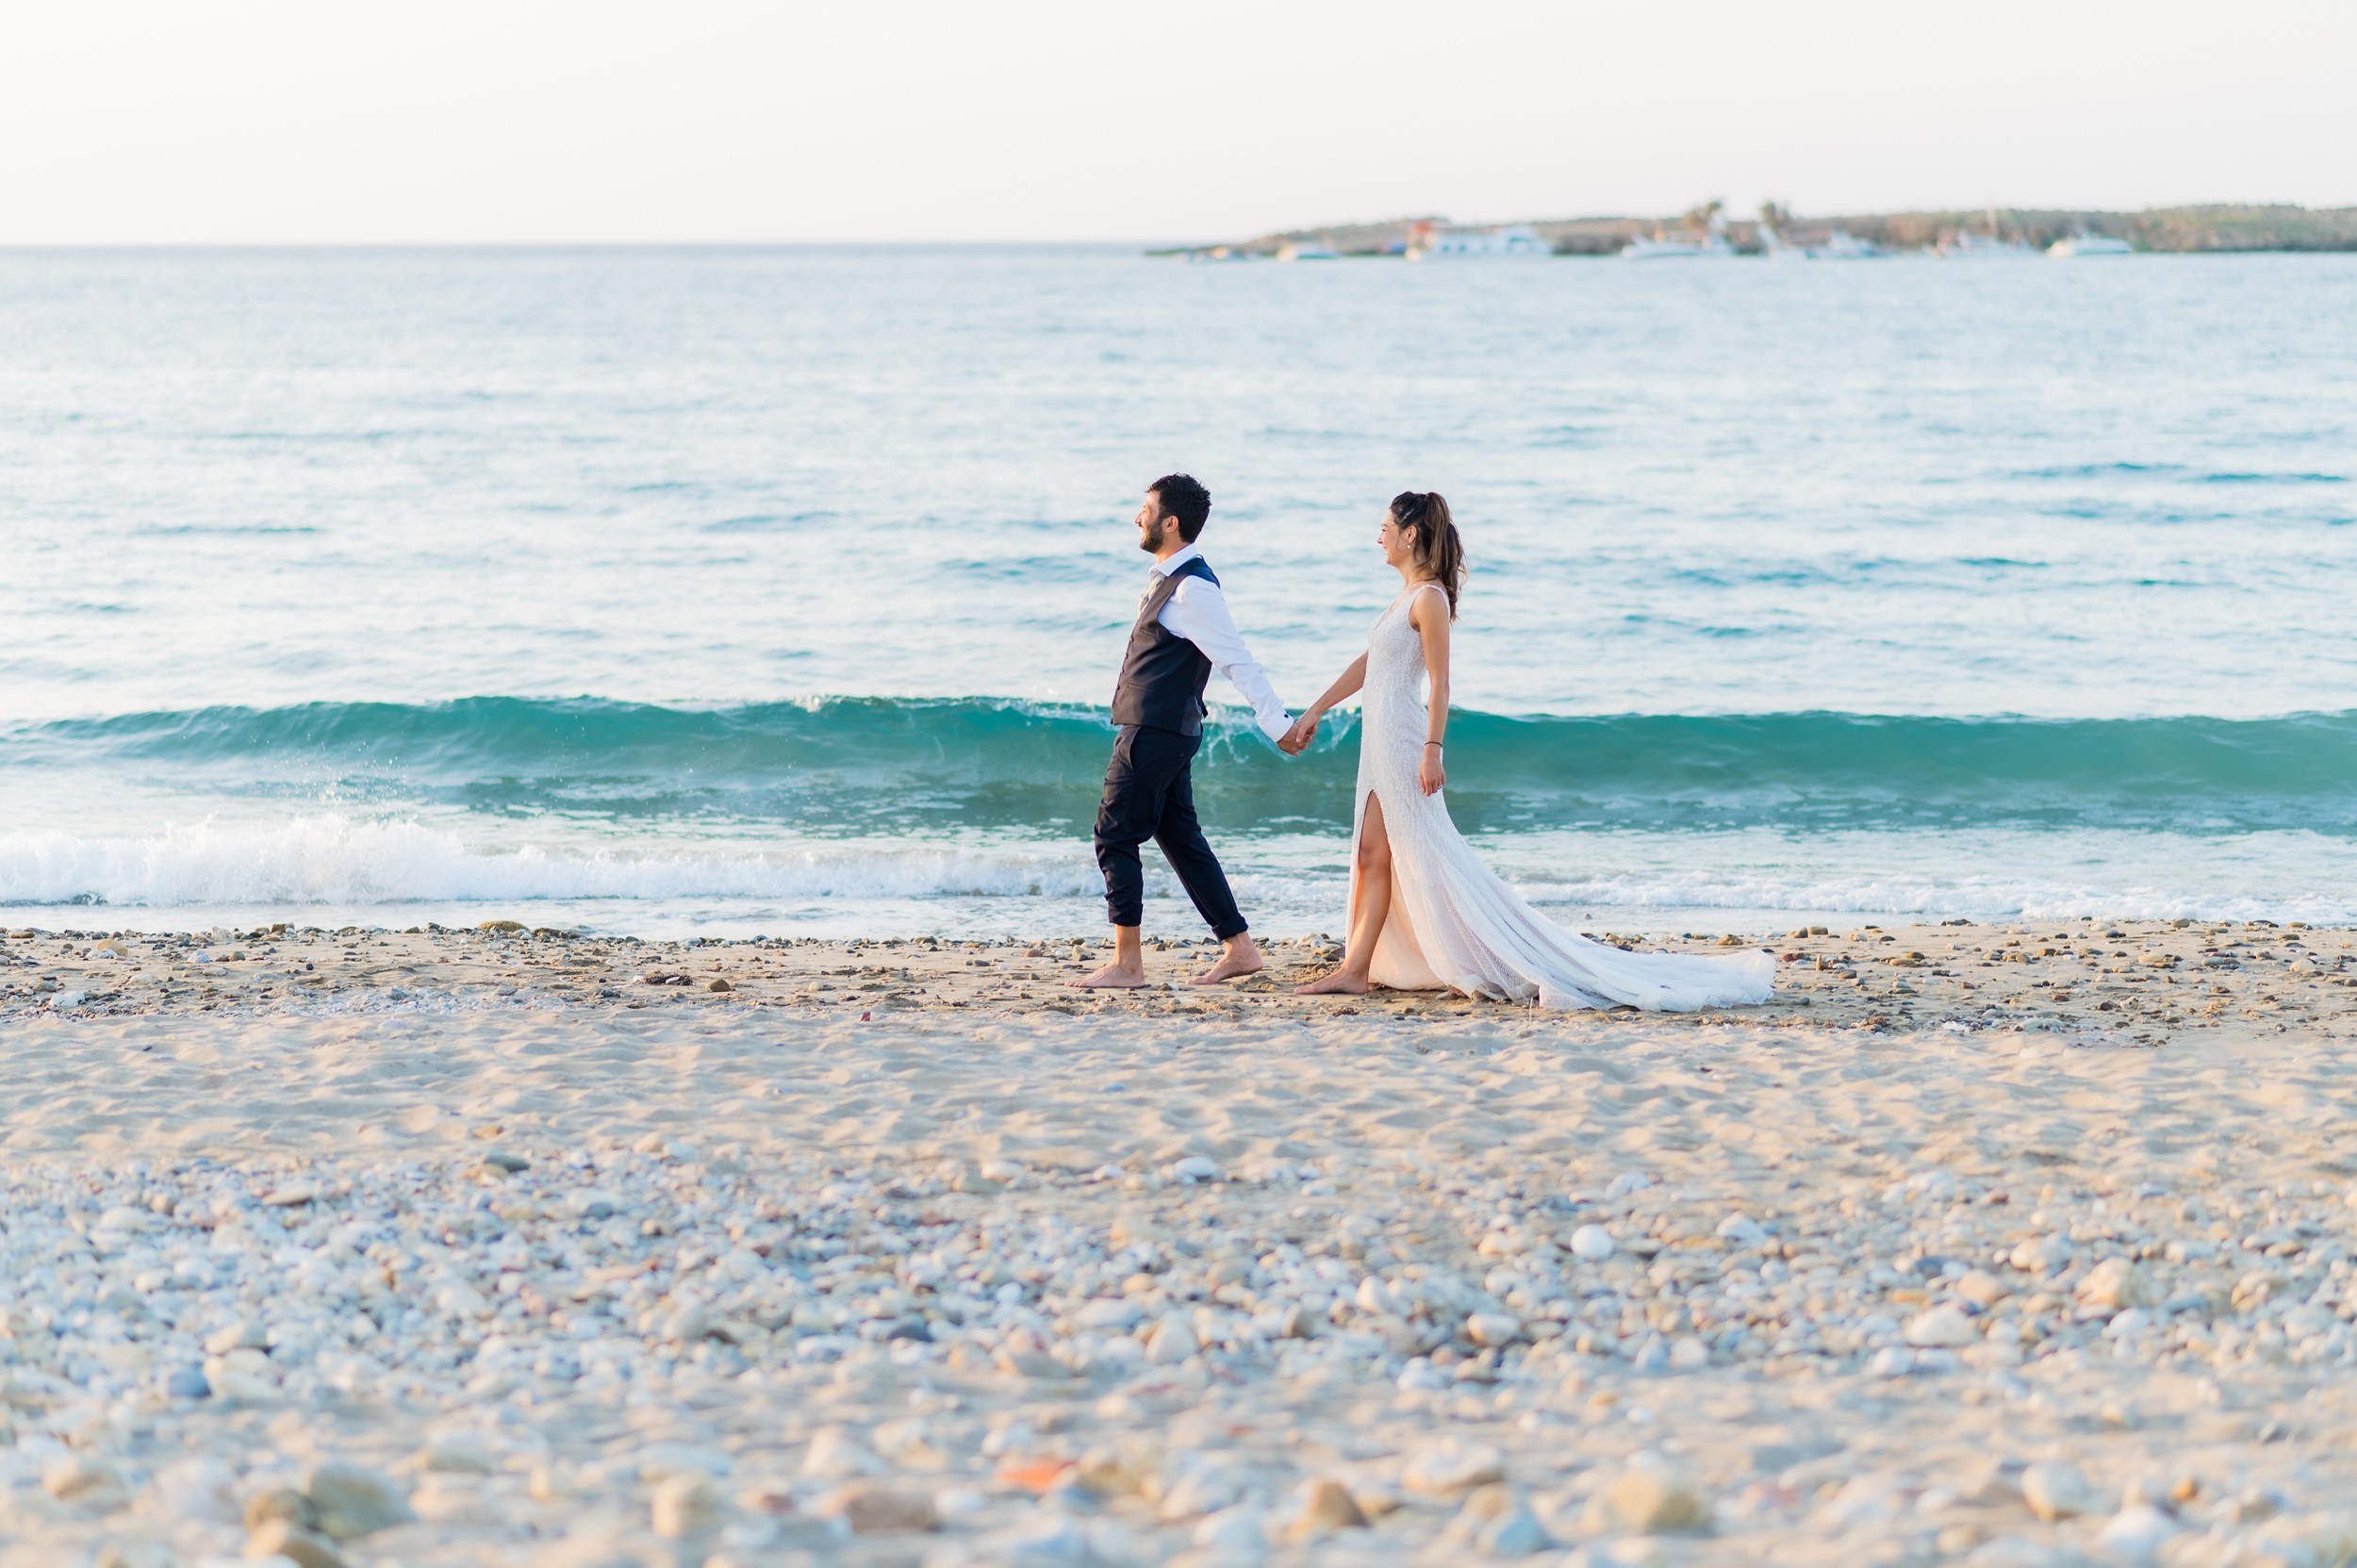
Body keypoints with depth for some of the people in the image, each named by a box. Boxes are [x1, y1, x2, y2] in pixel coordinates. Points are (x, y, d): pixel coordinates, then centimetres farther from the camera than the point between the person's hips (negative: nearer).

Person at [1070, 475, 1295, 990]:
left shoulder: (1193, 589, -18)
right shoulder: (1170, 579, 12)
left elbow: (1238, 662, -20)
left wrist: (1278, 725, -20)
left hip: (1156, 735, -10)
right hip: (1157, 731, 10)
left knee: (1115, 837, -6)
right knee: (1180, 838, 13)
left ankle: (1127, 964, -3)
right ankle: (1238, 948, 18)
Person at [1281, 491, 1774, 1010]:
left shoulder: (1429, 598, -12)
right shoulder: (1409, 594, 16)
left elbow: (1439, 682, -17)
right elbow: (1367, 664, 23)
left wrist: (1431, 751, -22)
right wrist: (1315, 712, 25)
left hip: (1404, 742, -10)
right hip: (1382, 741, 10)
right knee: (1372, 855, 6)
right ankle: (1354, 969, 6)